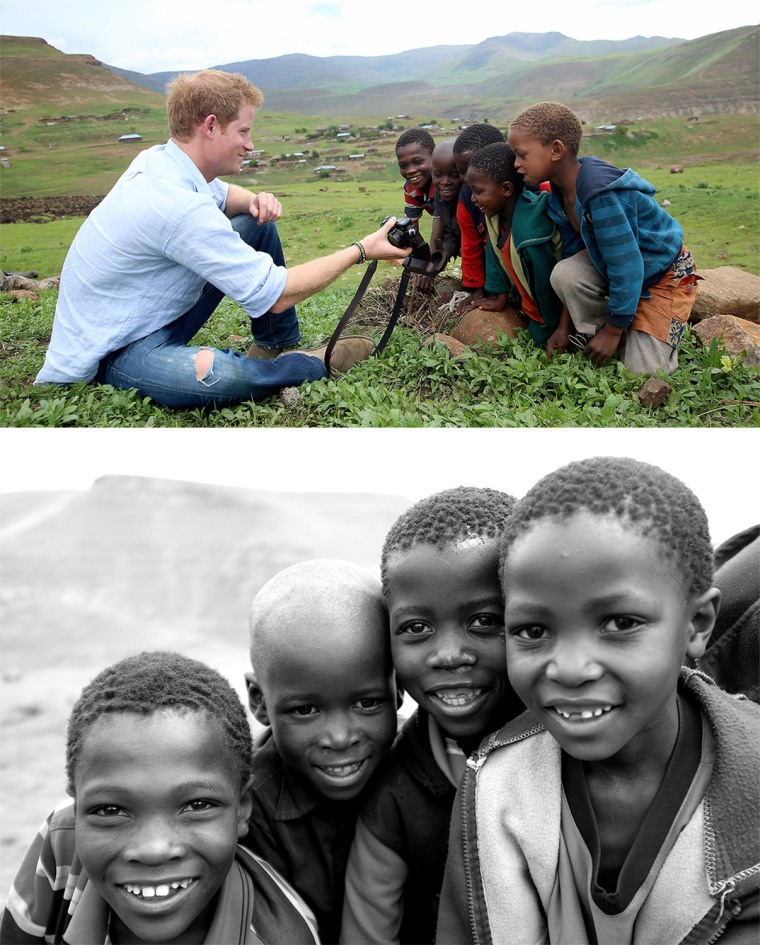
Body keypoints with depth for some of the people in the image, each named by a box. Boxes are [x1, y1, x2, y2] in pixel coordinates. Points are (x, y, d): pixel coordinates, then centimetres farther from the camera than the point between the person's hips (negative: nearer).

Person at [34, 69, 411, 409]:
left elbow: (221, 194, 22)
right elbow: (277, 295, -26)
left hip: (160, 315, 10)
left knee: (255, 224, 8)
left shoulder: (158, 159, -2)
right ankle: (318, 363, -10)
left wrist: (255, 202, -3)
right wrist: (362, 250, -17)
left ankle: (278, 345, 16)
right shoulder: (179, 206, -30)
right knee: (223, 375, -41)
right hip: (113, 353, -10)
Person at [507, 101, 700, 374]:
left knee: (643, 372, -14)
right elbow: (575, 251, 4)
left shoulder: (601, 194, -34)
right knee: (564, 272, -22)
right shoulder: (561, 192, -7)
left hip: (664, 276, -7)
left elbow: (626, 268, -31)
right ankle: (593, 341, -2)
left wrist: (612, 331, -21)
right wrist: (566, 325, 3)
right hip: (617, 264, 7)